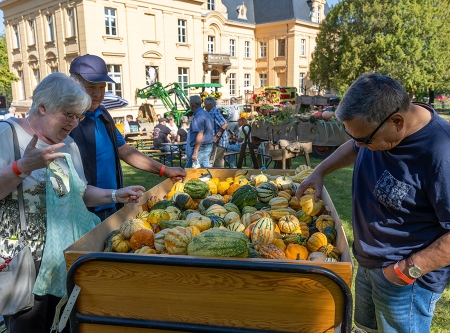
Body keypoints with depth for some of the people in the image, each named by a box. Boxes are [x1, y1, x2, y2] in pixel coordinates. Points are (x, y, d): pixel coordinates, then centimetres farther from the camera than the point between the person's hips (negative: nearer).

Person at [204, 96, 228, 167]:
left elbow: (225, 124, -25)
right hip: (218, 143, 10)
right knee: (219, 165, 13)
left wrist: (216, 137, -25)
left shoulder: (215, 112, -14)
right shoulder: (211, 113, 17)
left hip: (218, 143, -10)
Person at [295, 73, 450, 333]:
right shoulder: (376, 123, -9)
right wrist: (320, 171, 4)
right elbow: (354, 148, 13)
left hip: (407, 278, -7)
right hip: (369, 262, 8)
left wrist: (408, 270, -24)